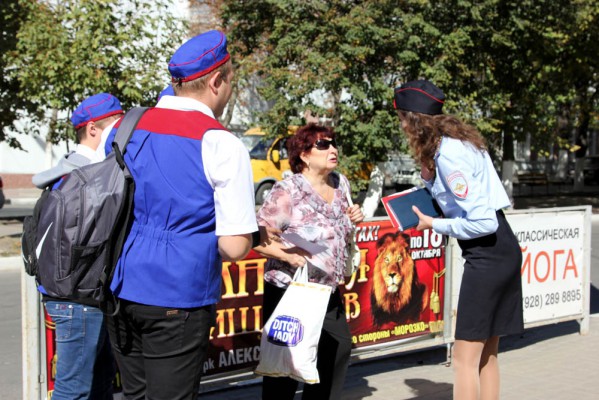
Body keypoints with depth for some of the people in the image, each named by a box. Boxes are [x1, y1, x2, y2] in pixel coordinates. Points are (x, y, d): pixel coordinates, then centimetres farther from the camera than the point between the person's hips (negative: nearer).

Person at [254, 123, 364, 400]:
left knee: (339, 348, 12)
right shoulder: (287, 191, -15)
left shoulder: (340, 183, 8)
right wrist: (291, 256, -30)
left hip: (328, 292, 7)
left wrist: (351, 219, 3)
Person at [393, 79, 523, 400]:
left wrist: (434, 225, -10)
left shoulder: (448, 154, -18)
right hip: (502, 251, 10)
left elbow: (483, 222, -22)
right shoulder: (454, 142, 13)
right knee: (486, 355, 15)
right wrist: (431, 180, 8)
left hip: (487, 253, -10)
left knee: (465, 358, -4)